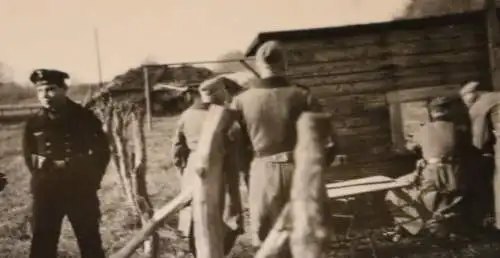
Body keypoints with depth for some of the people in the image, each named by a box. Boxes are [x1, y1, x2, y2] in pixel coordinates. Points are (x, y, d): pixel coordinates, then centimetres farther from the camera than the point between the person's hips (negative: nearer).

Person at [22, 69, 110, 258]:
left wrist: (90, 180, -5)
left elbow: (102, 151, 0)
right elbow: (29, 157, 13)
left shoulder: (84, 117, -5)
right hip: (46, 192, 2)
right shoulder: (34, 123, 1)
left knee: (90, 243, 10)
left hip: (81, 191, -1)